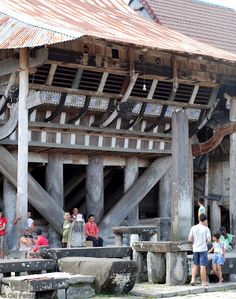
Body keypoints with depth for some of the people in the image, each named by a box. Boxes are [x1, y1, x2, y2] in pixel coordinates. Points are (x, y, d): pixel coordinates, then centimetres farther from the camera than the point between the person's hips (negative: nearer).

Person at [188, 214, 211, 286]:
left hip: (195, 249, 4)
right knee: (203, 266, 1)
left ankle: (193, 279, 4)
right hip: (203, 249, -4)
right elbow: (209, 240, -11)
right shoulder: (206, 229, -8)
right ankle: (203, 282, 5)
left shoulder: (193, 228, 2)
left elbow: (189, 239, 3)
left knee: (195, 265, 15)